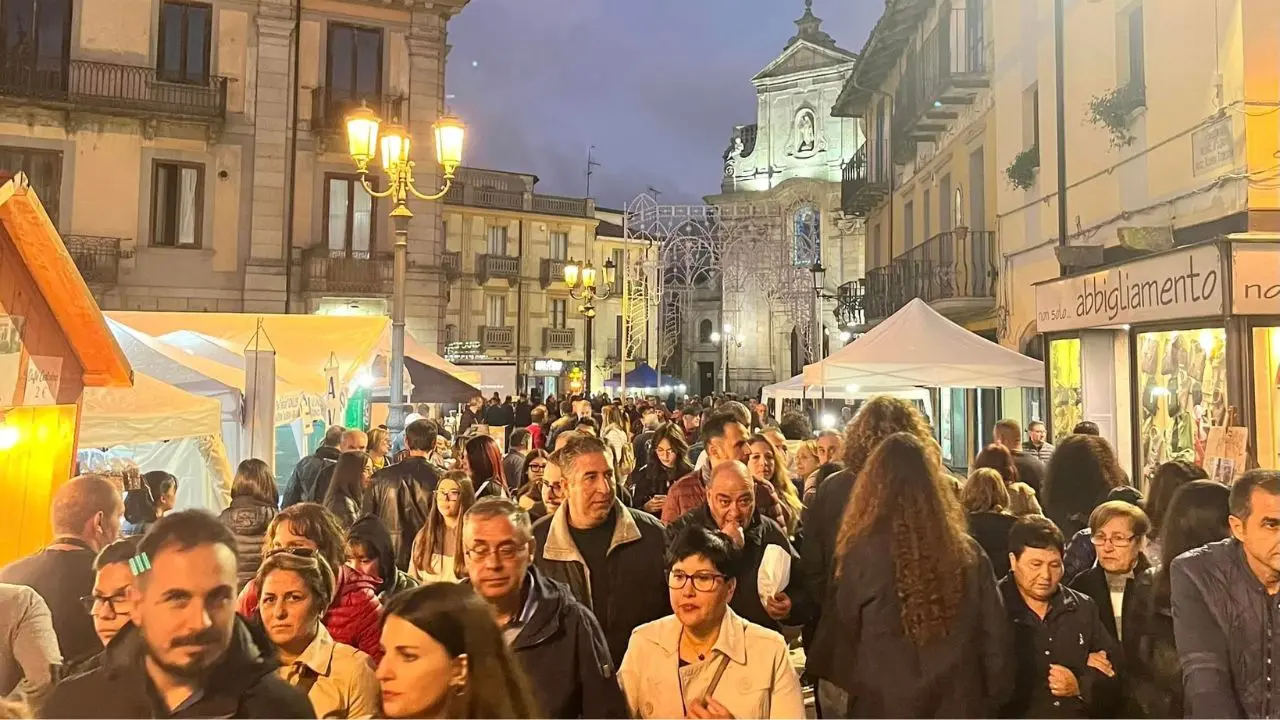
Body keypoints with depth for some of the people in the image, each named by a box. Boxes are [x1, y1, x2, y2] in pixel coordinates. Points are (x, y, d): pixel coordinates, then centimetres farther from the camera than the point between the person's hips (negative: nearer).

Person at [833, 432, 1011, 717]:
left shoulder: (863, 554, -14)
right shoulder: (969, 553, -5)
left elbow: (844, 637, -2)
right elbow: (995, 640, 1)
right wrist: (991, 703, 12)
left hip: (883, 706, -3)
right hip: (958, 706, 3)